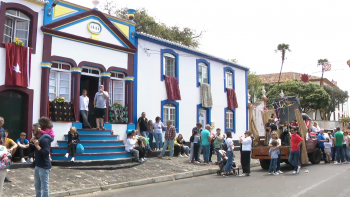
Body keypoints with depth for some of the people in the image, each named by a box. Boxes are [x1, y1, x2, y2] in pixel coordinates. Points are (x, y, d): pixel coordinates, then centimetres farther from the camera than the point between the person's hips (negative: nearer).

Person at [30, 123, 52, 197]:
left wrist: (37, 146, -25)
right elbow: (31, 150, 15)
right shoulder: (37, 139, 9)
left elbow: (46, 153, -27)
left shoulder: (45, 140, -19)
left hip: (44, 167, -10)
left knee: (44, 187, -2)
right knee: (37, 185, 20)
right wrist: (31, 142, 0)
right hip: (37, 166, 10)